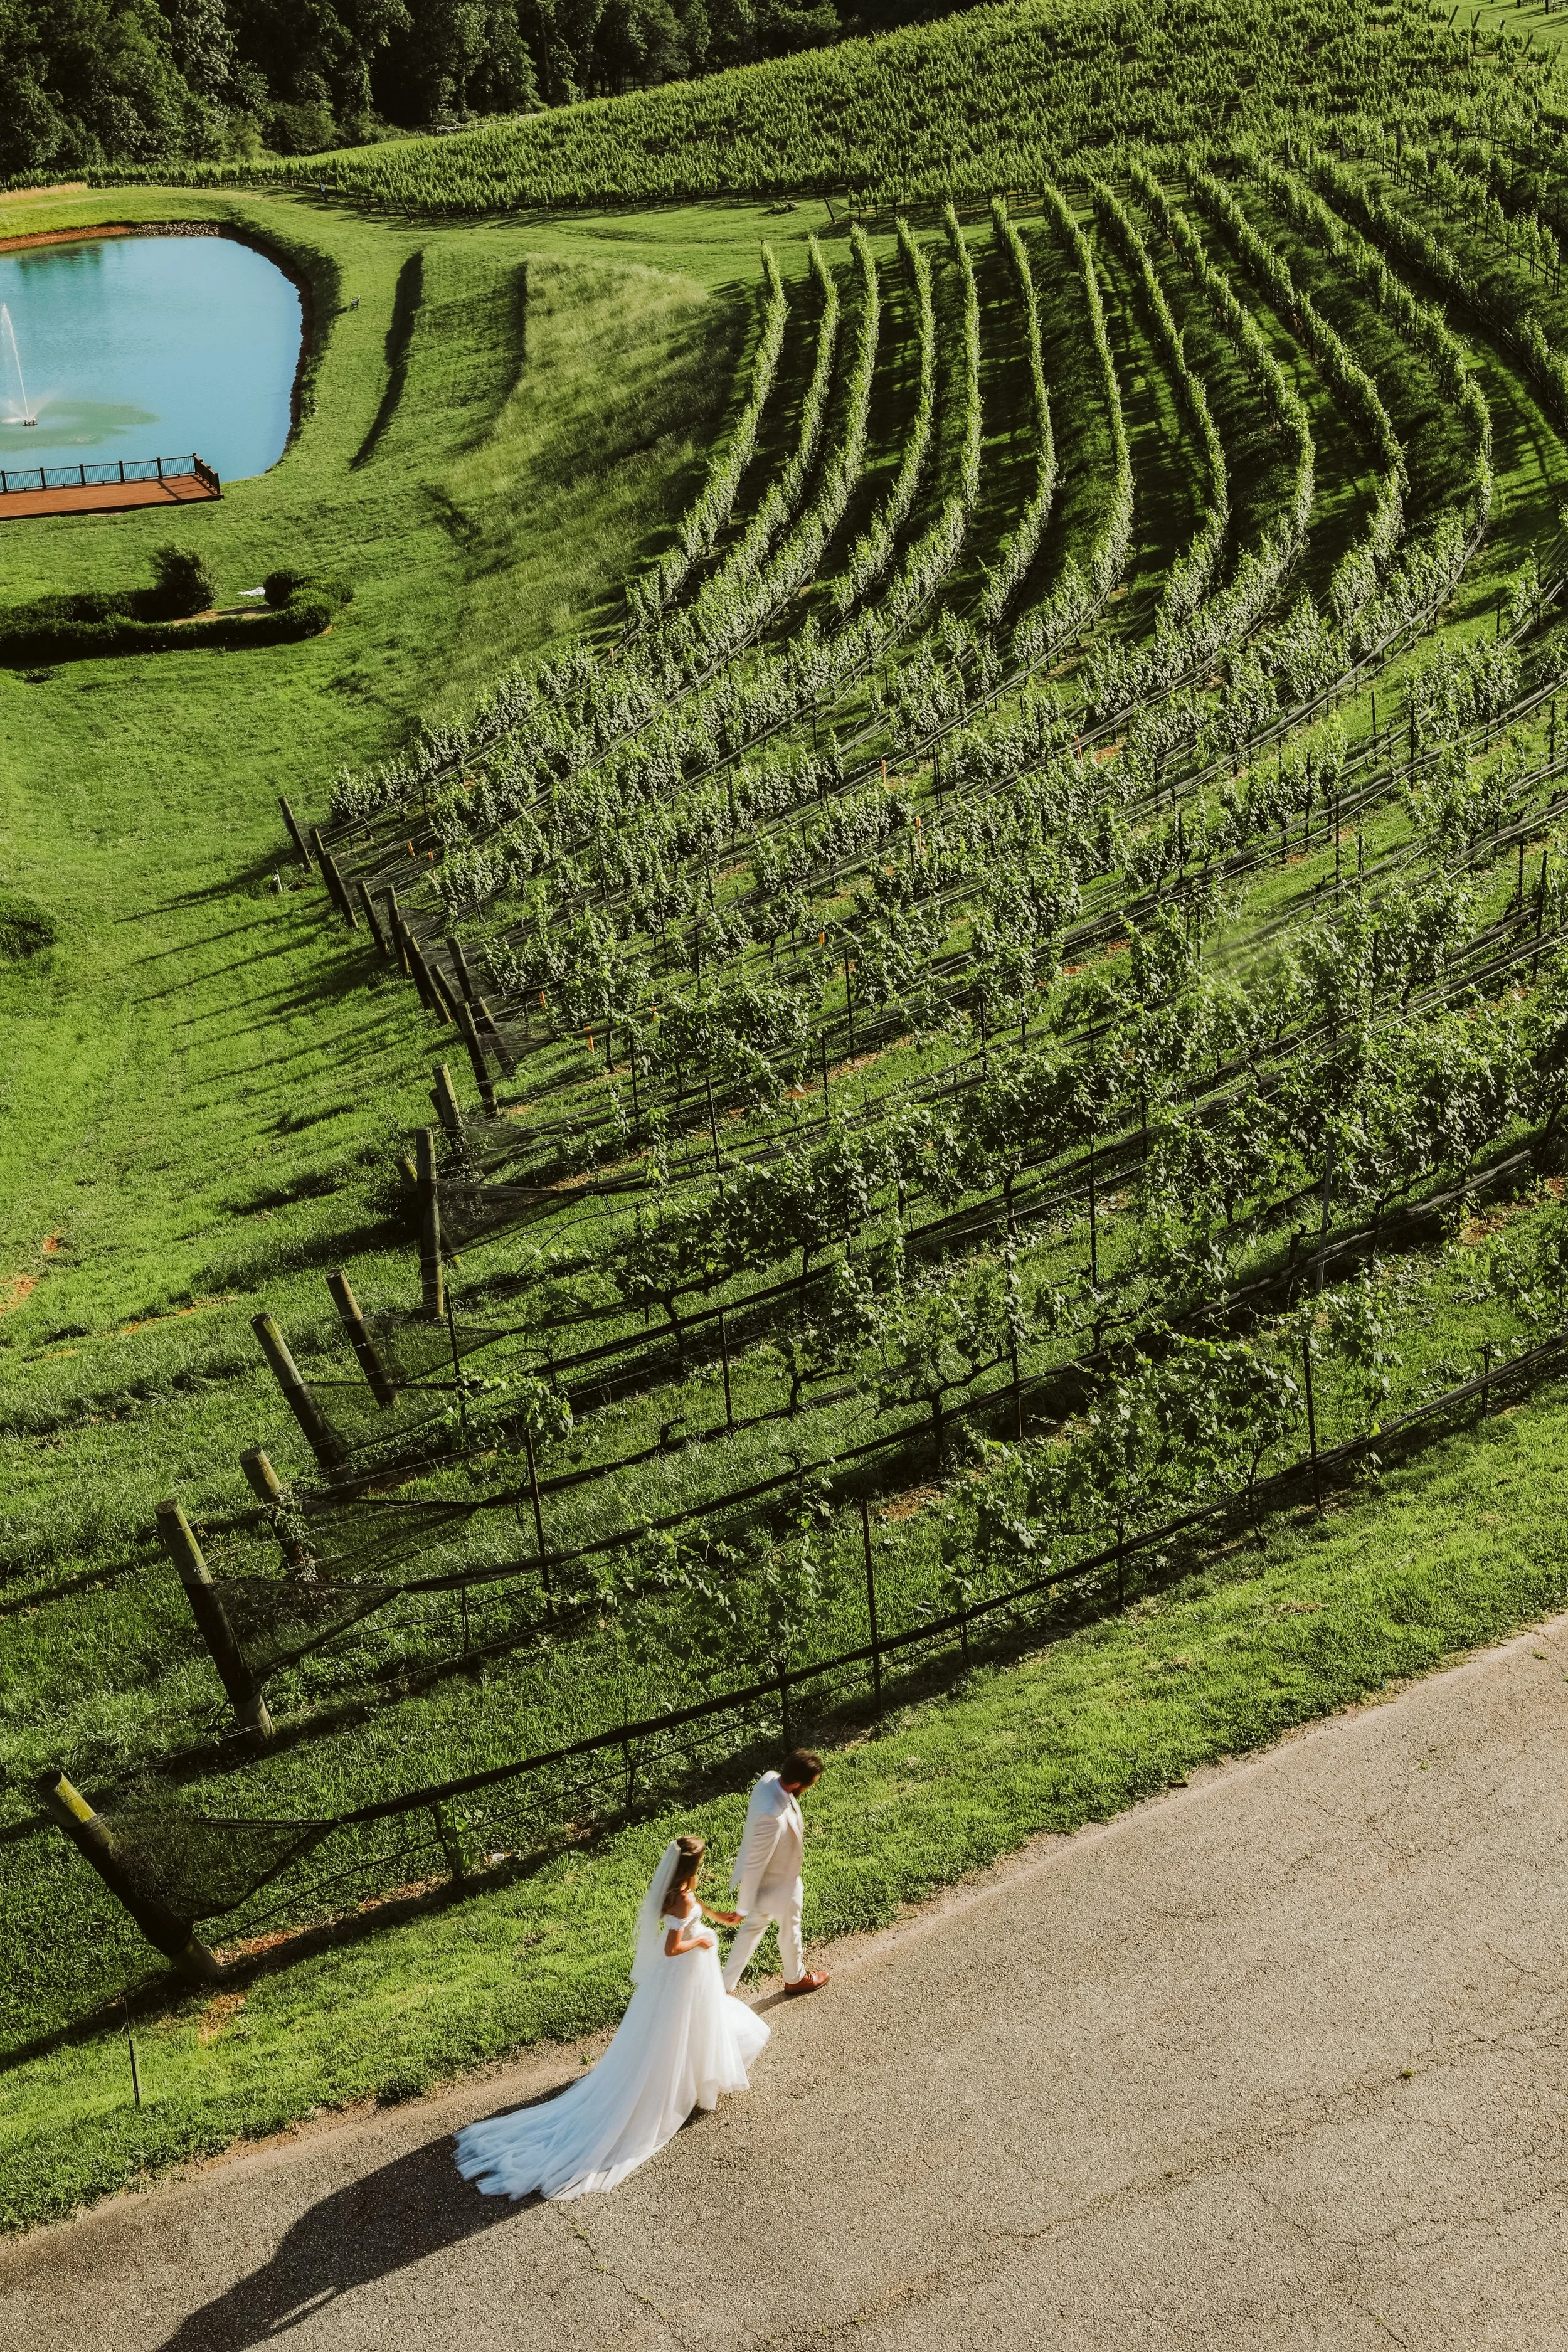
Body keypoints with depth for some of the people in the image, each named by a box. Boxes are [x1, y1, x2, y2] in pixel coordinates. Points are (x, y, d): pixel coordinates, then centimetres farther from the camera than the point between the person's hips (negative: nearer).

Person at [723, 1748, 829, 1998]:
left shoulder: (770, 1779, -19)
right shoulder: (773, 1816, -46)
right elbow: (755, 1862, -33)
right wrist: (746, 1904, -19)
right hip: (778, 1884, -7)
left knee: (755, 1925, 28)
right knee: (790, 1929, 23)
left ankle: (726, 1985, 40)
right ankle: (796, 1978, 53)